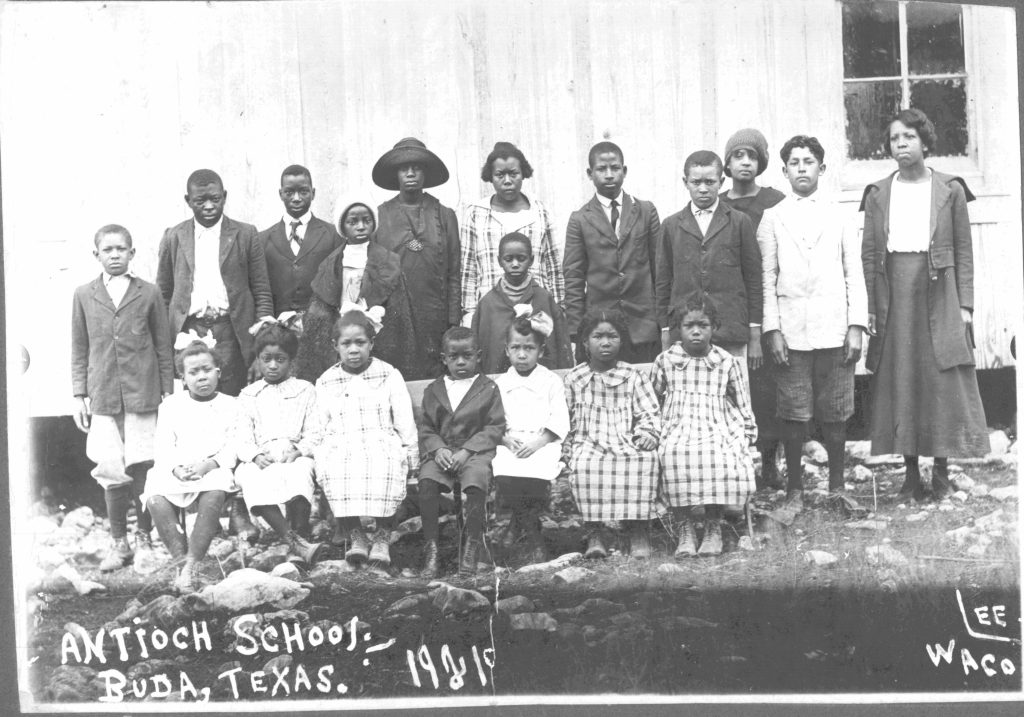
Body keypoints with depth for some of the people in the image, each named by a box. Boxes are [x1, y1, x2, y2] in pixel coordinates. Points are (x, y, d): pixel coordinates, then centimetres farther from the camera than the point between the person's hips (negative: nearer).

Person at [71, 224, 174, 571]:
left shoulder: (149, 293, 5)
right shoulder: (84, 295, 9)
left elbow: (163, 347, 7)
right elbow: (79, 350, 11)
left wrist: (168, 392, 4)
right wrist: (79, 395, 6)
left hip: (143, 395, -1)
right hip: (103, 397, 1)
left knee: (143, 469, -2)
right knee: (111, 472, -2)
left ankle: (144, 537, 16)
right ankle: (119, 543, 10)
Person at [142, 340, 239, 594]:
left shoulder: (230, 405, 12)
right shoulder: (171, 404, 17)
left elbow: (232, 449, 2)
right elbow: (164, 447, 8)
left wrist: (207, 464, -17)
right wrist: (176, 468, -14)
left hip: (214, 469, -2)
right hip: (174, 472, 2)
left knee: (213, 496, -37)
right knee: (156, 499, -30)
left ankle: (191, 565, -33)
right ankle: (180, 560, -25)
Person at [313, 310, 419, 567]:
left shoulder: (389, 375, 12)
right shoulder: (325, 382, 18)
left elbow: (405, 423, 8)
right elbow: (320, 428, 18)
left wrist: (410, 458, 0)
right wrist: (321, 453, 1)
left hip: (381, 442, -1)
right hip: (339, 447, 2)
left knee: (385, 461, -38)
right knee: (332, 464, -36)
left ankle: (383, 535, -28)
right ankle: (354, 534, -28)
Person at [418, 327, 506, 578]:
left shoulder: (488, 388, 6)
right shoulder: (433, 390, 14)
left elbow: (495, 427, 0)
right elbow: (426, 428, 12)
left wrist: (467, 451, -13)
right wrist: (438, 449, -10)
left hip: (475, 451, -2)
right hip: (441, 451, 2)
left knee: (476, 480, -33)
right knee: (427, 480, -28)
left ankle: (472, 548, -20)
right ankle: (430, 548, -21)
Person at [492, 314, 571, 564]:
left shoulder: (551, 381, 8)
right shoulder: (500, 383, 16)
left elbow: (559, 421, 0)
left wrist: (537, 442, -13)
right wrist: (506, 439, -10)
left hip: (543, 444, -2)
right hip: (510, 445, 2)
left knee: (537, 477, -31)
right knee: (505, 477, -27)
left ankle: (518, 522, -3)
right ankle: (534, 538, -5)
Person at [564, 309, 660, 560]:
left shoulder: (633, 376, 12)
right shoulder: (573, 379, 12)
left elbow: (648, 412, 10)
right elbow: (564, 418, 14)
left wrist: (647, 433, -11)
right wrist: (565, 449, 0)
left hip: (627, 443, 0)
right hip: (588, 443, 0)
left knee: (646, 458, -35)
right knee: (584, 464, -37)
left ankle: (638, 532, -28)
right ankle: (594, 533, -27)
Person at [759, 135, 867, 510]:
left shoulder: (839, 214, 9)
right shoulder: (772, 218, 8)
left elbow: (854, 273, 7)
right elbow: (767, 278, 4)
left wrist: (856, 326, -1)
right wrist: (772, 329, -4)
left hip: (834, 331, 1)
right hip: (790, 332, 0)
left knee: (835, 414, 4)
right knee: (793, 414, 1)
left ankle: (837, 484, 17)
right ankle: (795, 487, 11)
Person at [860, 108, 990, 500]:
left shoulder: (950, 189, 4)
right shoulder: (878, 193, 8)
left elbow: (963, 251, 4)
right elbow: (869, 254, 7)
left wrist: (965, 304, -3)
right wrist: (869, 307, 0)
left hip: (939, 295, -1)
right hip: (893, 295, 2)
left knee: (943, 383, -2)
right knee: (899, 383, 3)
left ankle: (941, 475, 8)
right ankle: (911, 474, 12)